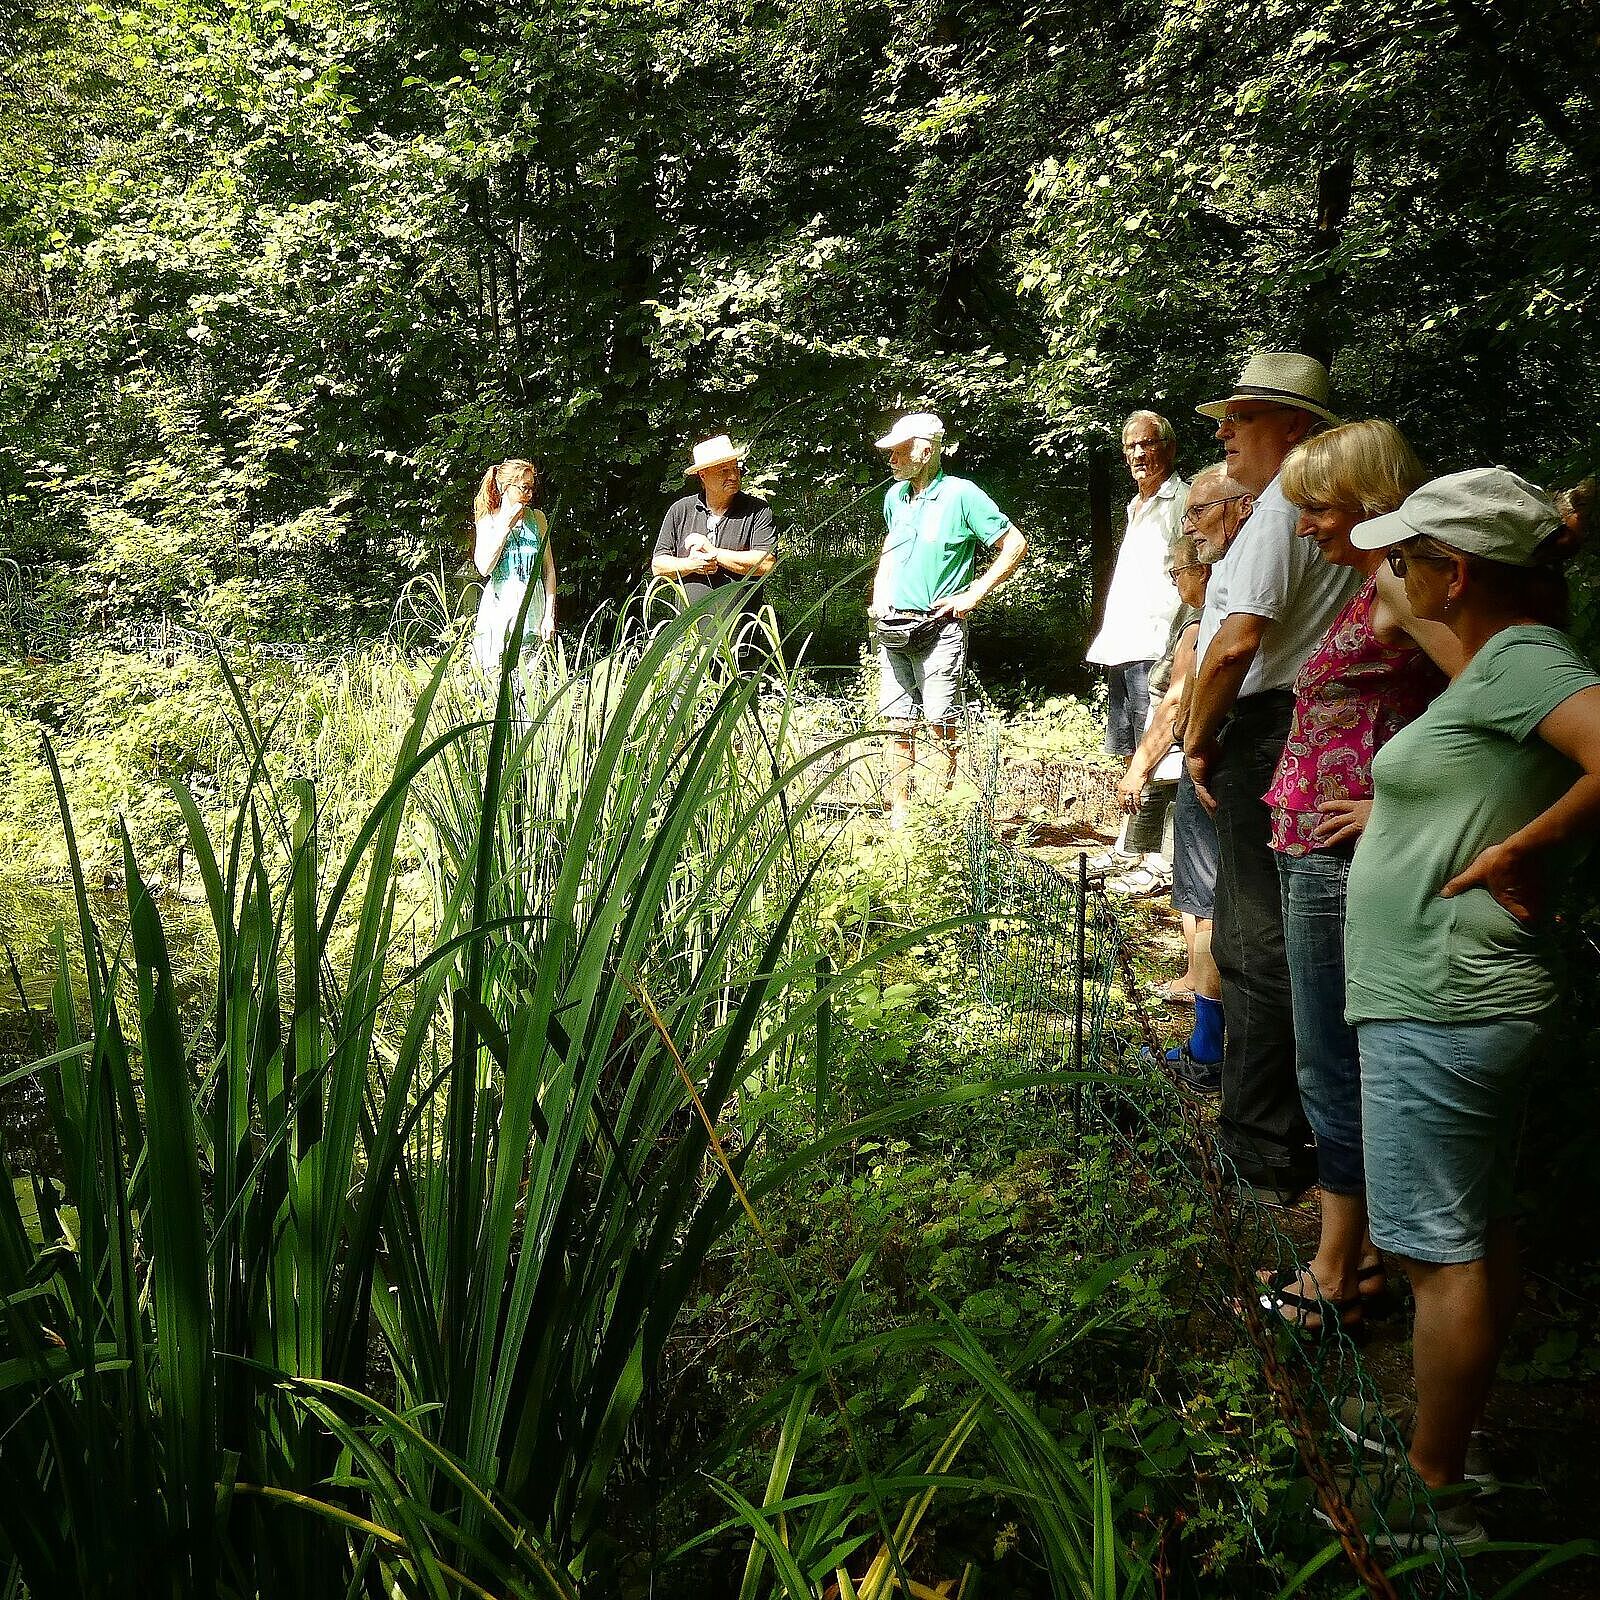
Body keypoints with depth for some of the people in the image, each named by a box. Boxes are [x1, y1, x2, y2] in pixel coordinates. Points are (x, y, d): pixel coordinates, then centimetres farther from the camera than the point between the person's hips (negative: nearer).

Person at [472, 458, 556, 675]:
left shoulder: (537, 518, 11)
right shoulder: (487, 521, 5)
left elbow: (549, 570, 10)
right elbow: (484, 567, -10)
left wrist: (549, 615, 2)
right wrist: (506, 525, -8)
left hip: (531, 605, 1)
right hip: (499, 606, -1)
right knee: (495, 673, -7)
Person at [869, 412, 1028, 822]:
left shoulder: (961, 495, -8)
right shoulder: (895, 495, 12)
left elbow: (1015, 545, -7)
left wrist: (973, 595, -9)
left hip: (938, 628, -6)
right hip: (892, 627, 6)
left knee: (941, 723, -4)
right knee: (897, 722, 7)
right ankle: (899, 812, 13)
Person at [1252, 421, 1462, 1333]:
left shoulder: (1397, 582, -15)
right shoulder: (1377, 585, 14)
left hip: (1340, 864, -10)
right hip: (1322, 855, 10)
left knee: (1335, 1071, 1)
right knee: (1353, 1066, 17)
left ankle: (1336, 1280, 14)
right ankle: (1366, 1257, 28)